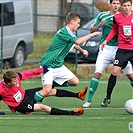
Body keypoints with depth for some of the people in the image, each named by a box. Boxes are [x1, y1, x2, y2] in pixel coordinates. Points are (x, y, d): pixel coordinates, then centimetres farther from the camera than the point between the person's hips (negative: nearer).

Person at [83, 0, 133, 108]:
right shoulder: (102, 16, 5)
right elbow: (92, 30, 8)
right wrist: (99, 25, -11)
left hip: (120, 49, 1)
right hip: (106, 49, -1)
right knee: (97, 73, -10)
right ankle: (89, 100, -5)